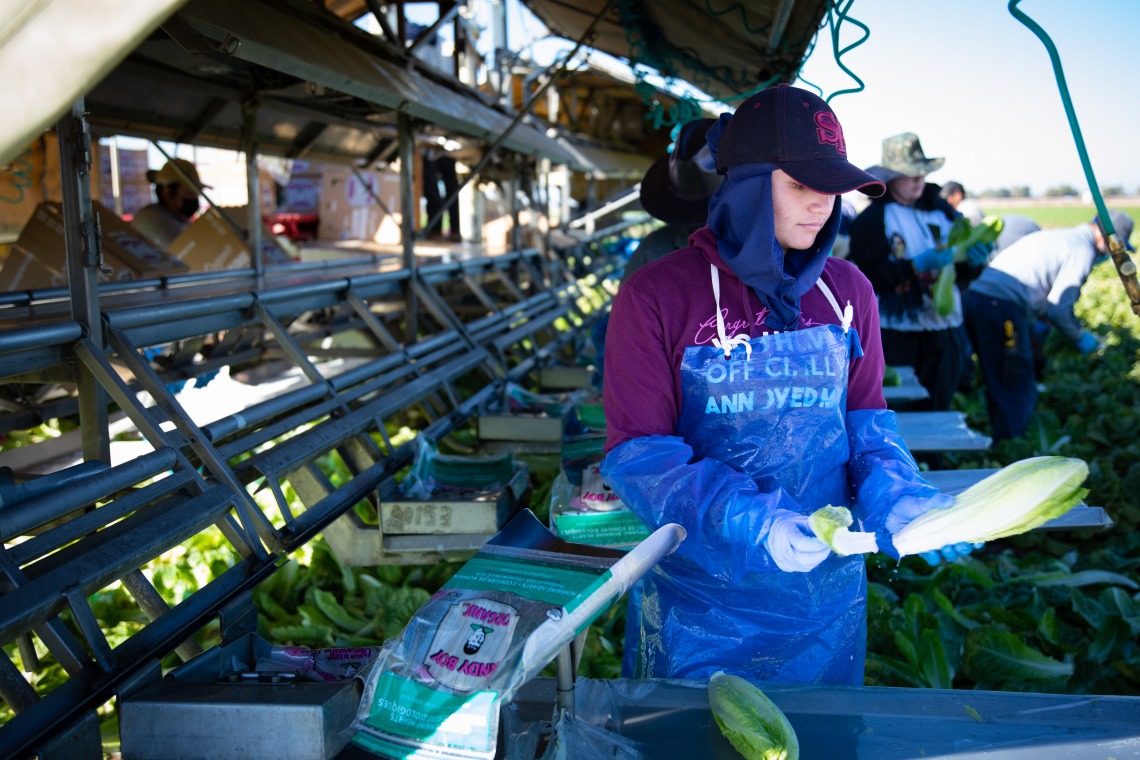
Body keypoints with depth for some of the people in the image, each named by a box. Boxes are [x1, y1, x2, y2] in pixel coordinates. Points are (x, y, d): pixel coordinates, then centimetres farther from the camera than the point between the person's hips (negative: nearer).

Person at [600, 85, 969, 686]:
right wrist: (749, 523, -27)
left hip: (826, 590, 4)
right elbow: (635, 450, -14)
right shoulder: (656, 296, -11)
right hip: (701, 592, -3)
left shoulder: (847, 292, 2)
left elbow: (864, 417, 9)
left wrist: (896, 494, -13)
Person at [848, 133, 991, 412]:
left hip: (944, 330, 5)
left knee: (936, 412, 10)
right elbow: (871, 276, -15)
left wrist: (975, 260, -11)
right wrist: (919, 265, -23)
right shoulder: (871, 219, -4)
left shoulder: (941, 210, 10)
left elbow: (962, 274, 11)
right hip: (898, 334, -4)